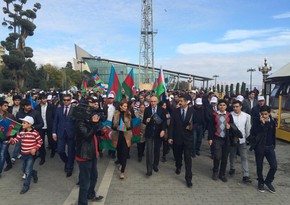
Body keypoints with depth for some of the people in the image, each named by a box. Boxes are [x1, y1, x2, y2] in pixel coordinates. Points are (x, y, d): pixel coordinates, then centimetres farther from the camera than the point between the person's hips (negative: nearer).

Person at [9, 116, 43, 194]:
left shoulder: (35, 133, -13)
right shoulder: (22, 133, 2)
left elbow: (40, 142, -7)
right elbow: (15, 139, -1)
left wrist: (35, 149, -16)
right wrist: (10, 140, -22)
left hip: (31, 155, -6)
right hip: (23, 154, 6)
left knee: (28, 171, -3)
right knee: (24, 170, 18)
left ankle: (26, 186, 14)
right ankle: (34, 173, 46)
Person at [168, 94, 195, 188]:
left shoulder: (192, 111, -4)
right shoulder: (175, 111, -1)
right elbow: (171, 125, -3)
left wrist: (192, 127, -19)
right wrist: (170, 137, -7)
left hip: (188, 138, -2)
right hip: (177, 137, 2)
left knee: (188, 158, -4)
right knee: (177, 155, 20)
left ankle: (188, 178, 6)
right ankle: (178, 167, 50)